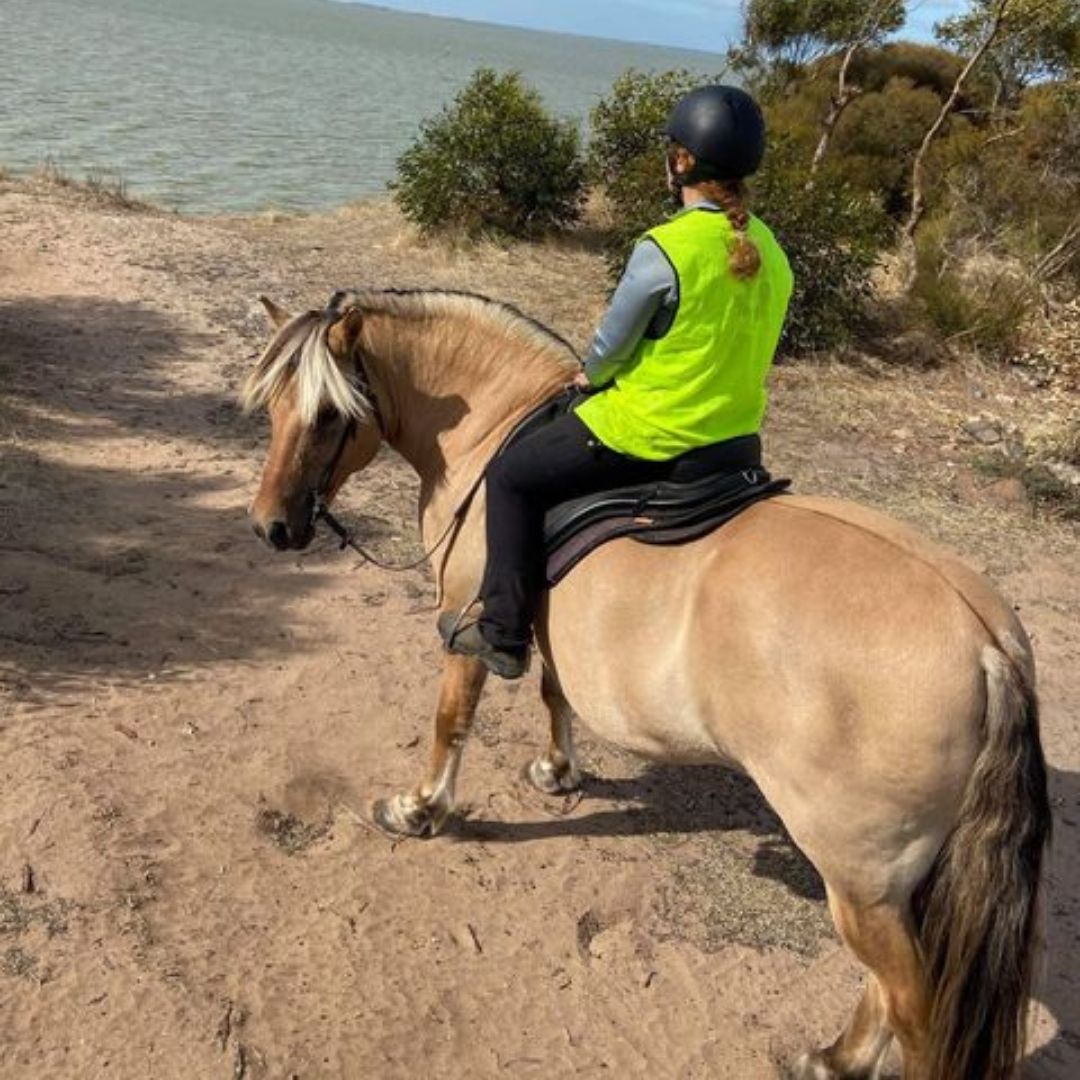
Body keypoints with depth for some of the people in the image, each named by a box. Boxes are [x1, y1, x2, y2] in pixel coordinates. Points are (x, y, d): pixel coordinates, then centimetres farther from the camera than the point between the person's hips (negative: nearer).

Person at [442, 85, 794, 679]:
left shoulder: (663, 250, -19)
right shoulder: (771, 252, 3)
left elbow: (609, 348, -10)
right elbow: (745, 350, 12)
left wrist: (590, 374, 13)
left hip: (645, 439, -7)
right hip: (736, 445, 8)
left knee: (511, 476, 12)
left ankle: (504, 635, 15)